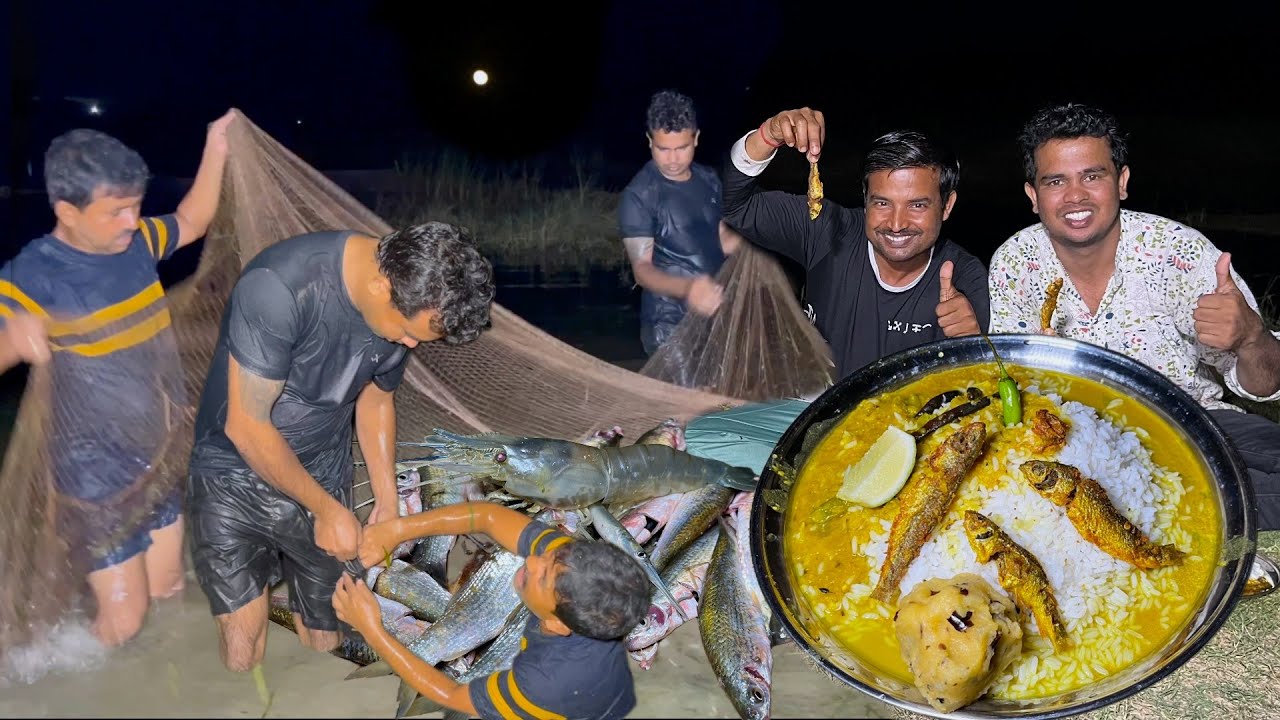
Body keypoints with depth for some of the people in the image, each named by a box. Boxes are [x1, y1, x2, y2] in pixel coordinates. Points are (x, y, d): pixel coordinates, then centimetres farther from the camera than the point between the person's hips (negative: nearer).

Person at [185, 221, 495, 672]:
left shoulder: (410, 305, -12)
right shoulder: (279, 287, -32)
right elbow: (246, 427, -25)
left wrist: (388, 501, 5)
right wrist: (326, 508, -15)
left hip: (321, 478, 5)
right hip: (235, 478, -4)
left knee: (326, 641, 8)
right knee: (242, 650, -5)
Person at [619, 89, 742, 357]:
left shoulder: (709, 180, 5)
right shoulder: (638, 196, -16)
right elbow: (642, 268, -20)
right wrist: (686, 288, -38)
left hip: (716, 314, 7)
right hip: (671, 327, -7)